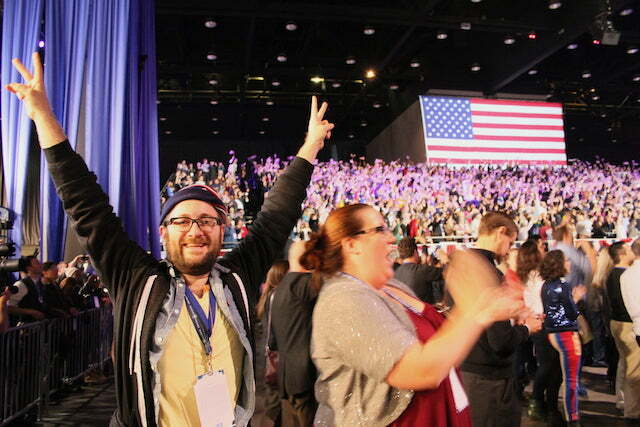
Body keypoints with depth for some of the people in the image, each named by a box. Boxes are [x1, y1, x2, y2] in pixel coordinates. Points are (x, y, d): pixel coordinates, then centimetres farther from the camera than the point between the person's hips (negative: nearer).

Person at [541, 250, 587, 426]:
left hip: (553, 333, 8)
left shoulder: (546, 285, 6)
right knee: (571, 380, 2)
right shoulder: (563, 285, -17)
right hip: (566, 334, -8)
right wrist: (576, 298, 2)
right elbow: (573, 314, -14)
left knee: (558, 376, 19)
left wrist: (572, 298, 12)